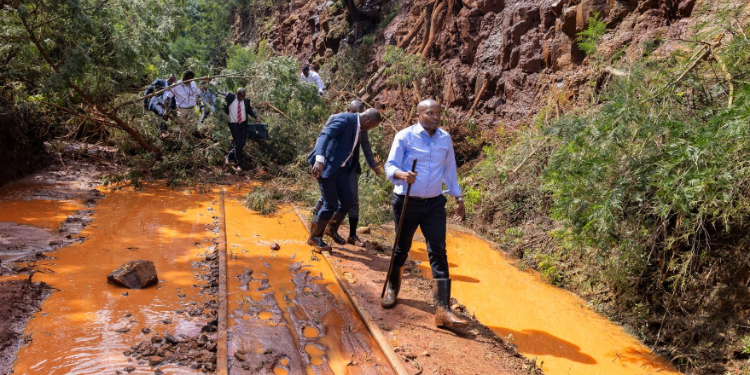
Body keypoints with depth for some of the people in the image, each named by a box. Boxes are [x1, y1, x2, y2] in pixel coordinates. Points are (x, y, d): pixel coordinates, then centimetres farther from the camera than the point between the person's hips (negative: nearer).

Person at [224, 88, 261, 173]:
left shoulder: (246, 101, 1)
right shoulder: (230, 97, -6)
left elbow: (250, 110, 8)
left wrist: (256, 116, -5)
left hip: (243, 124, 3)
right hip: (234, 124, -3)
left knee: (242, 143, 2)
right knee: (238, 144, -5)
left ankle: (229, 156, 25)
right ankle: (239, 165, 6)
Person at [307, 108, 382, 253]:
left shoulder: (358, 127, 11)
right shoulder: (346, 119, -17)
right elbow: (325, 135, -30)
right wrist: (320, 159, -43)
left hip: (339, 168, 9)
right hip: (326, 166, -9)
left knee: (347, 201, 8)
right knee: (331, 205, -5)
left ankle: (332, 229, 31)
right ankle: (314, 238, 14)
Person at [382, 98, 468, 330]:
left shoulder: (445, 139, 5)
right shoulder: (405, 136, -7)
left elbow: (449, 170, 16)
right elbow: (390, 165, -10)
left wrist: (458, 197, 18)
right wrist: (402, 175, -32)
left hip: (434, 204, 3)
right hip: (407, 203, -2)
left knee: (438, 253, -6)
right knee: (402, 248, 13)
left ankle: (443, 311, -8)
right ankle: (392, 289, 40)